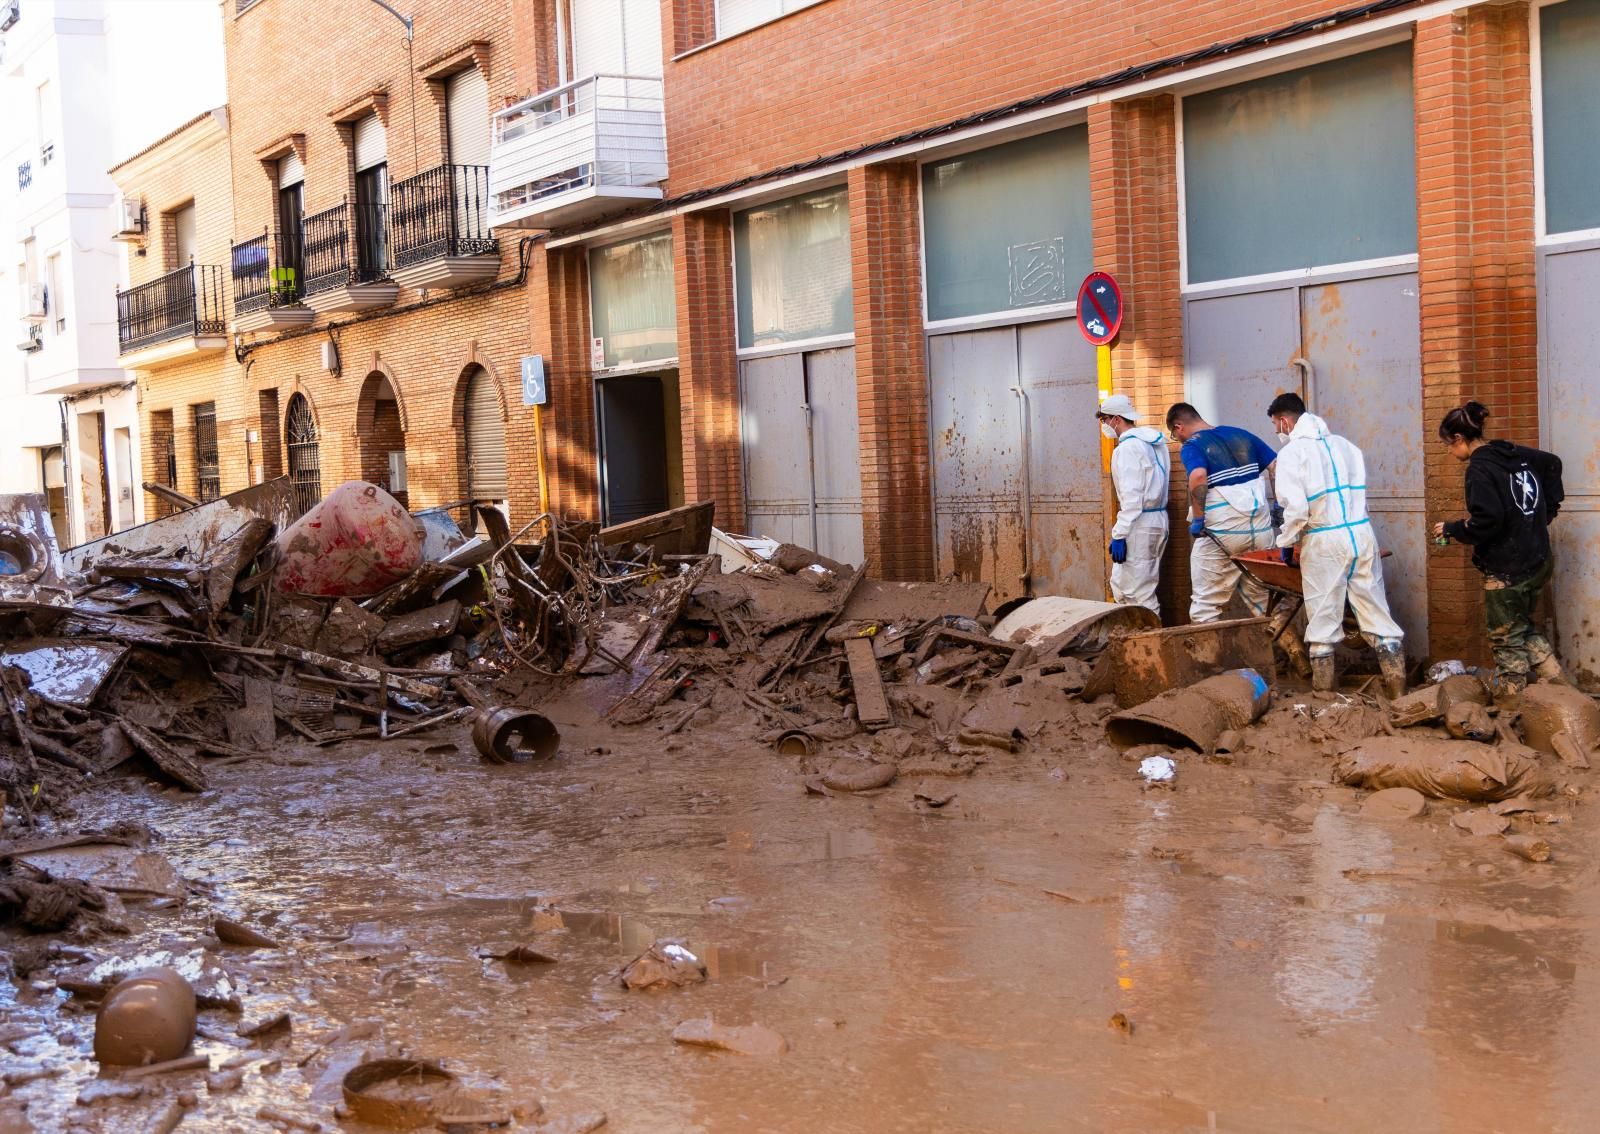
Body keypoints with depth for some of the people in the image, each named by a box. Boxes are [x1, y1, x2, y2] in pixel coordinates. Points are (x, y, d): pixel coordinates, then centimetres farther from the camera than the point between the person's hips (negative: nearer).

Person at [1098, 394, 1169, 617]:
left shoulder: (1129, 446, -14)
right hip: (1157, 521, 10)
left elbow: (1131, 496, -20)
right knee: (1120, 585, 15)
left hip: (1139, 524, -10)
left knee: (1139, 592, -4)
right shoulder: (1155, 441, 15)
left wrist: (1119, 534, -19)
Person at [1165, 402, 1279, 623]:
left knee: (1206, 602, 4)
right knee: (1262, 596, 17)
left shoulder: (1191, 446, -7)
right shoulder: (1242, 435, 11)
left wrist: (1197, 519, -19)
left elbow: (1198, 477, -28)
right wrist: (1276, 503, 18)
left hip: (1221, 533, -5)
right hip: (1260, 529, 5)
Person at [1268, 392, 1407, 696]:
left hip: (1324, 542, -5)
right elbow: (1359, 491, 13)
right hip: (1361, 534, 5)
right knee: (1376, 611, 8)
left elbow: (1295, 508, -14)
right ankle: (1397, 685, 8)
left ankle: (1325, 691, 10)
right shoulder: (1343, 444, 12)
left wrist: (1286, 544, 0)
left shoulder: (1291, 453, -6)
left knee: (1323, 620, 5)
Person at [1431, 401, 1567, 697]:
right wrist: (1545, 510, 27)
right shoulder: (1517, 454, 9)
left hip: (1507, 569, -9)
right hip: (1538, 561, 9)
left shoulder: (1479, 469, -18)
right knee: (1524, 627, 21)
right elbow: (1553, 463, 27)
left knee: (1507, 639, 2)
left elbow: (1486, 521, -27)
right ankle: (1558, 685, 16)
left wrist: (1451, 529, -11)